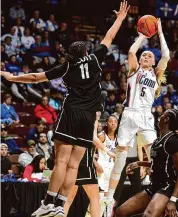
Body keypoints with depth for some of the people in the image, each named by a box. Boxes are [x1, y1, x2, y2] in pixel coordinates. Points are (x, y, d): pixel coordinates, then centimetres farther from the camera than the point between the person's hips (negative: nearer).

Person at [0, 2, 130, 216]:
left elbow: (36, 77, 14)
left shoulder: (66, 67, 9)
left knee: (62, 161, -10)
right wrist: (120, 18, 35)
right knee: (73, 165, 0)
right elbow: (108, 38, 22)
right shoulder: (94, 60, 11)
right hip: (88, 116, 2)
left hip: (71, 112, -2)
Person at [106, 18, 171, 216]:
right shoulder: (134, 69, 11)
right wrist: (142, 36, 6)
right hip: (130, 115, -2)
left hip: (146, 116, 2)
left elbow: (166, 56, 3)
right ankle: (109, 201, 4)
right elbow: (131, 52, -7)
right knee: (120, 161, -2)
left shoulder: (156, 74, 17)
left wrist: (160, 33, 9)